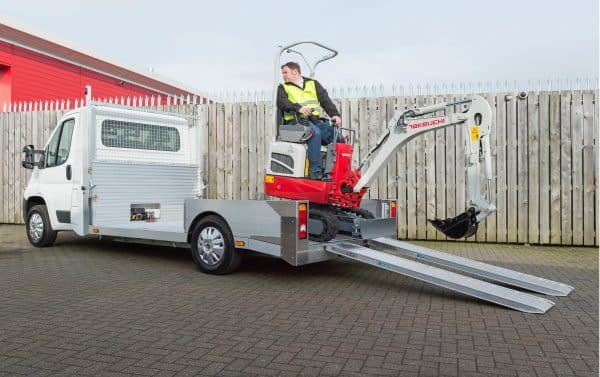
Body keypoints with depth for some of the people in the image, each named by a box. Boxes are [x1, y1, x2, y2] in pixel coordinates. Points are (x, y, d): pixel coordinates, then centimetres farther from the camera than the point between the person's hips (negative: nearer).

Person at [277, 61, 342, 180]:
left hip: (315, 121, 4)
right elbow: (281, 103, -5)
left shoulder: (313, 84, 21)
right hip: (296, 121, -3)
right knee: (315, 133, -35)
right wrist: (298, 108, -23)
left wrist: (335, 114, -6)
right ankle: (314, 170, -35)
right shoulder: (283, 87, 15)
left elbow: (325, 100, 11)